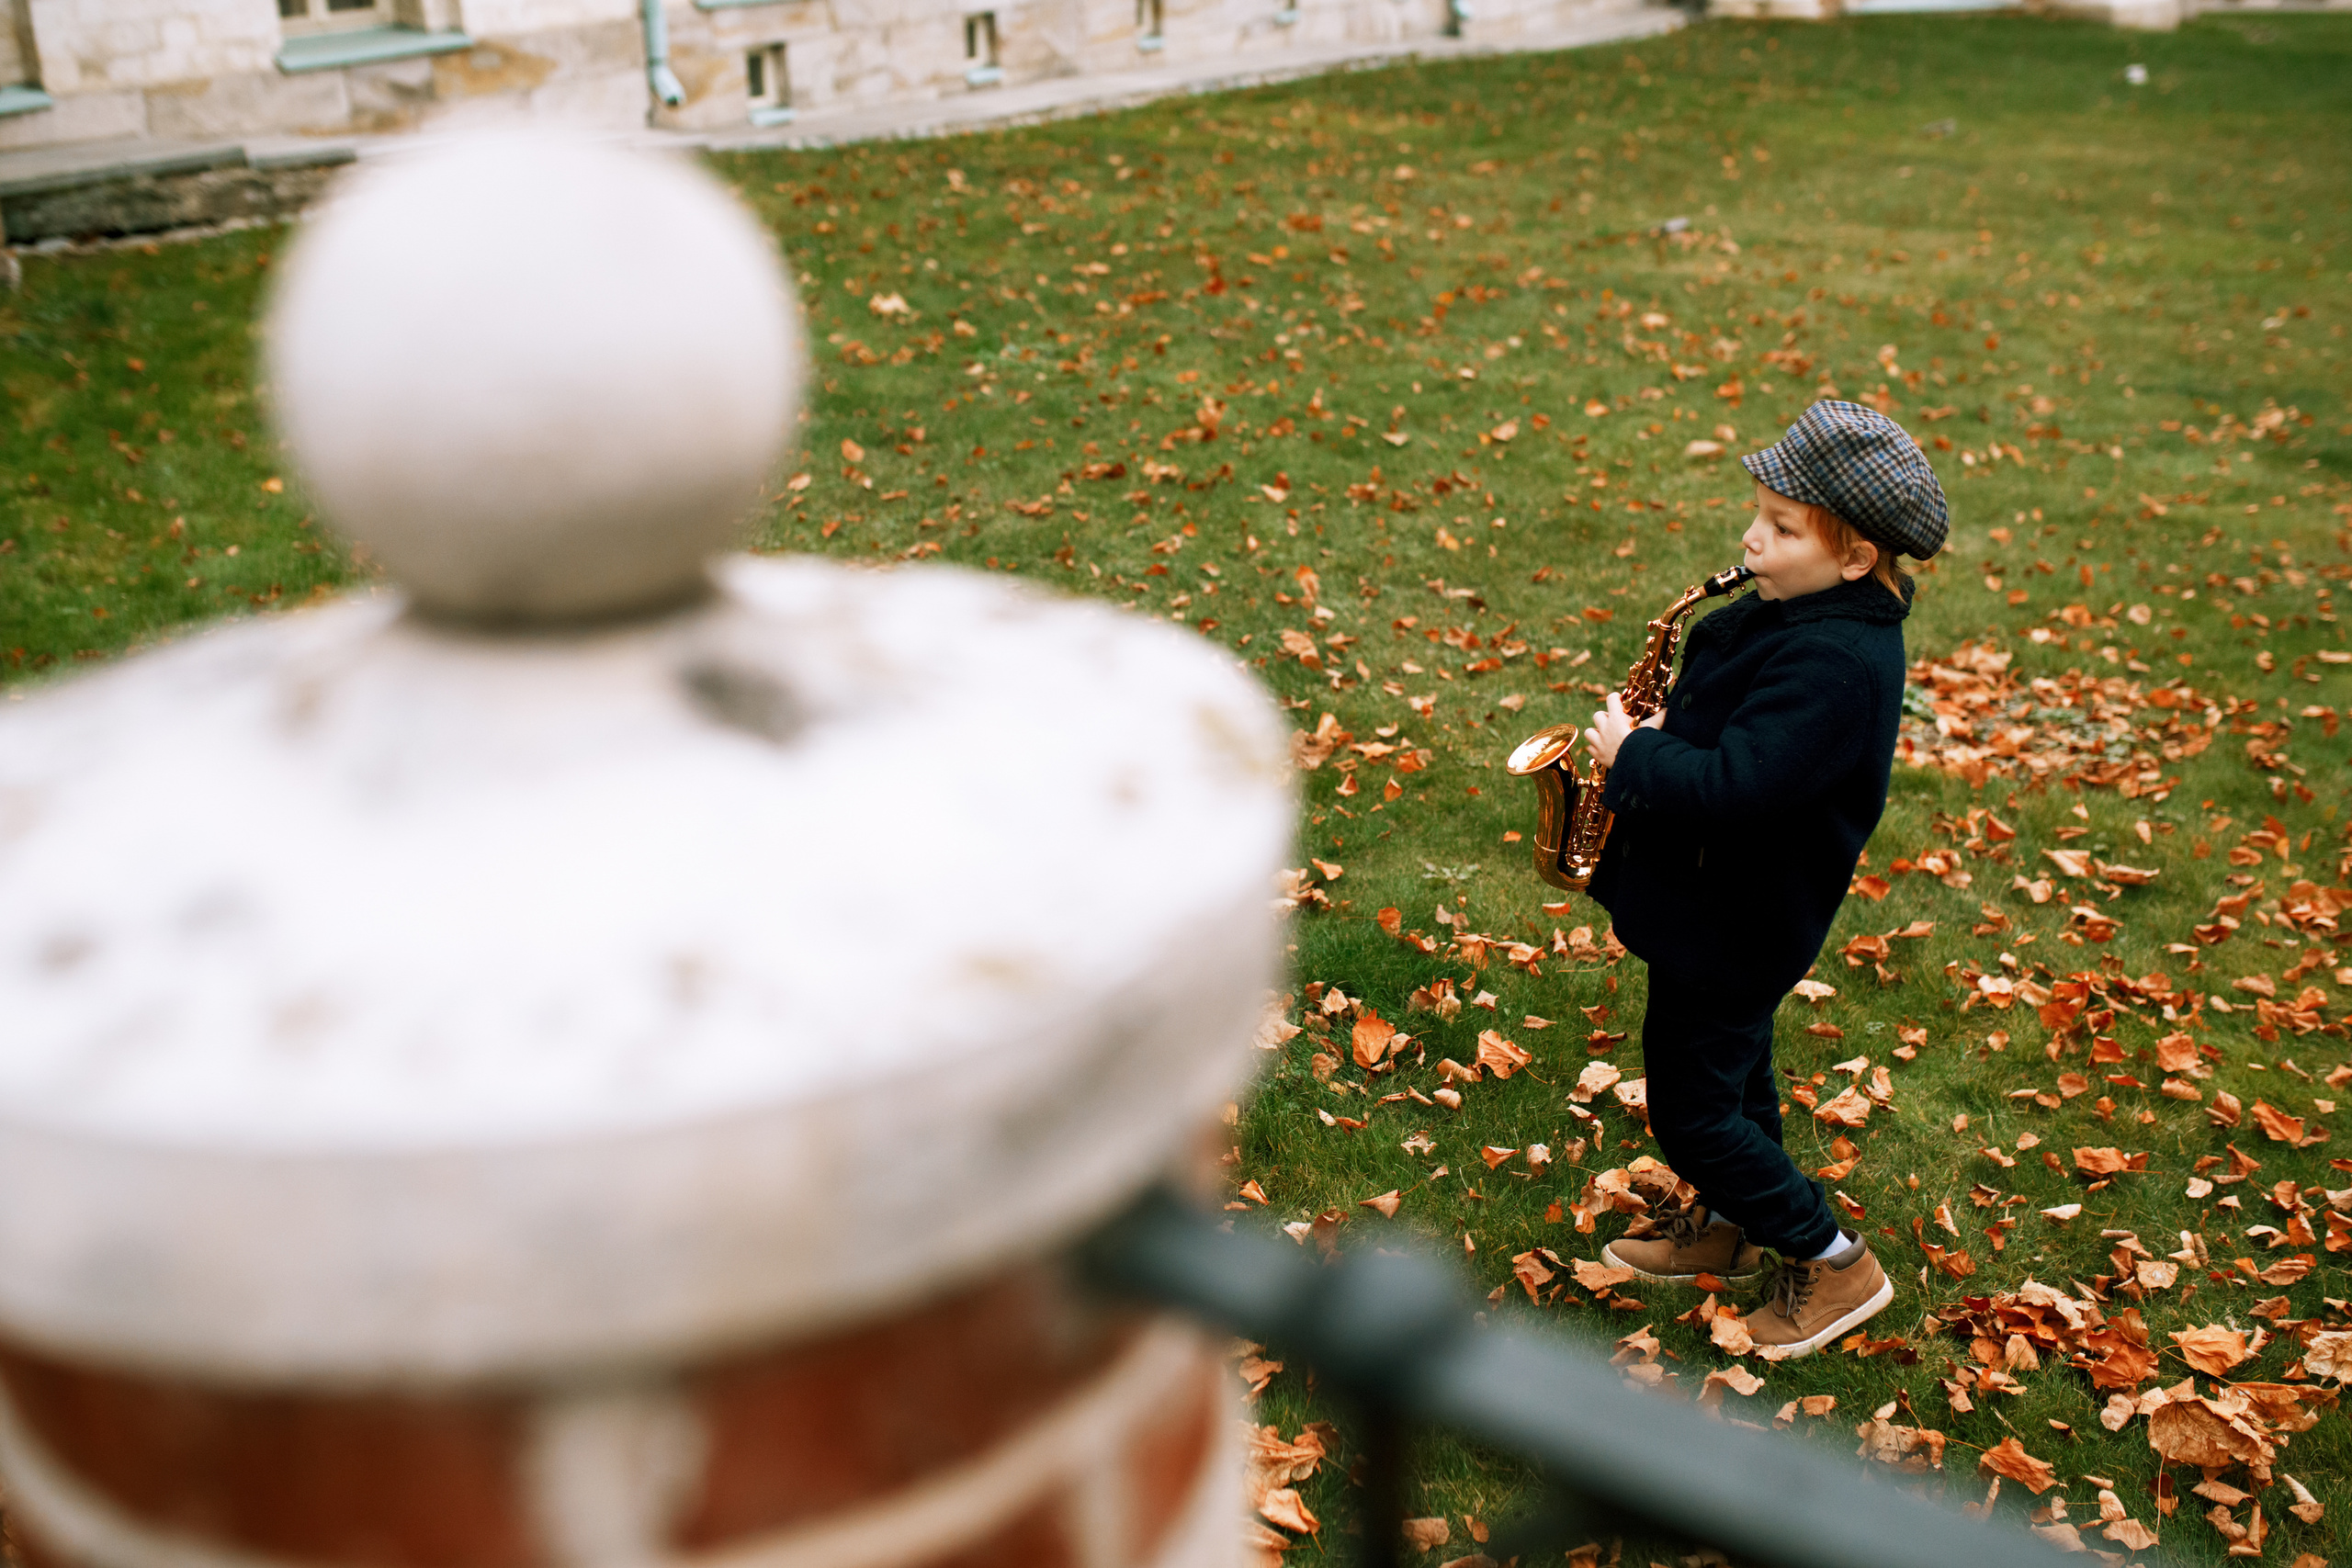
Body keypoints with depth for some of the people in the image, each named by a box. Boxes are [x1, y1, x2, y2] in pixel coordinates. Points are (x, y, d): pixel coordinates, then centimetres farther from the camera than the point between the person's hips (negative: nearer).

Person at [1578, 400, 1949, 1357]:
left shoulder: (1834, 664, -32)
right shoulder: (1795, 608, -1)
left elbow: (1731, 787, -37)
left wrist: (1632, 755, -23)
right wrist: (1661, 726, -2)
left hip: (1733, 922, -10)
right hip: (1729, 900, 10)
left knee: (1693, 1113, 4)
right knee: (1734, 1077, 25)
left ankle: (1833, 1263, 19)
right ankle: (1727, 1230, 45)